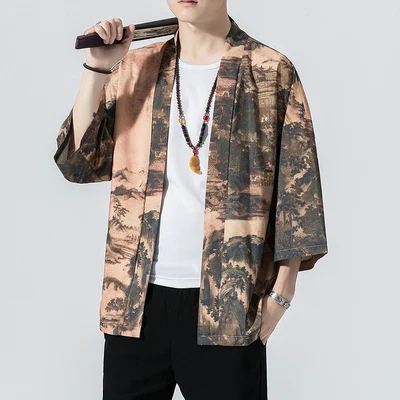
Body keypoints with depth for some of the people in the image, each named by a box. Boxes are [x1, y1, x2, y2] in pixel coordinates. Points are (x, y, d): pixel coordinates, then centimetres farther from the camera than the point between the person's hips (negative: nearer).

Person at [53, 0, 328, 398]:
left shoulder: (271, 72, -1)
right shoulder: (135, 68, 8)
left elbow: (296, 187, -2)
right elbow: (79, 163, 4)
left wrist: (281, 291, -6)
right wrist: (96, 70, -6)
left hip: (228, 300, -3)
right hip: (136, 294, 3)